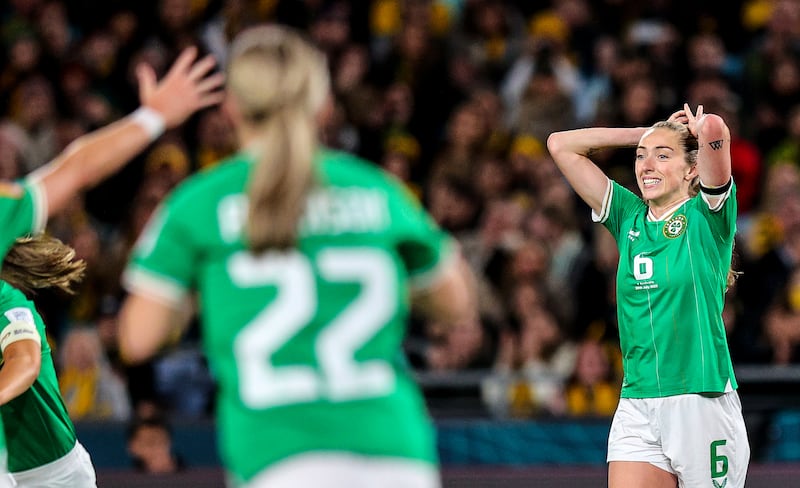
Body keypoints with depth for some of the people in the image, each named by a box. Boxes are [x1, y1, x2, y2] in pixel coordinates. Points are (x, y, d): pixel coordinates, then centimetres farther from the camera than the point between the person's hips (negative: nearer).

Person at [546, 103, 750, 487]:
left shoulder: (707, 215, -2)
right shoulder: (629, 217, 12)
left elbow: (713, 128, -19)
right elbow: (561, 145, 14)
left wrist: (697, 126, 3)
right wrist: (646, 133, 13)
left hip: (703, 403, -4)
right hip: (636, 408, 4)